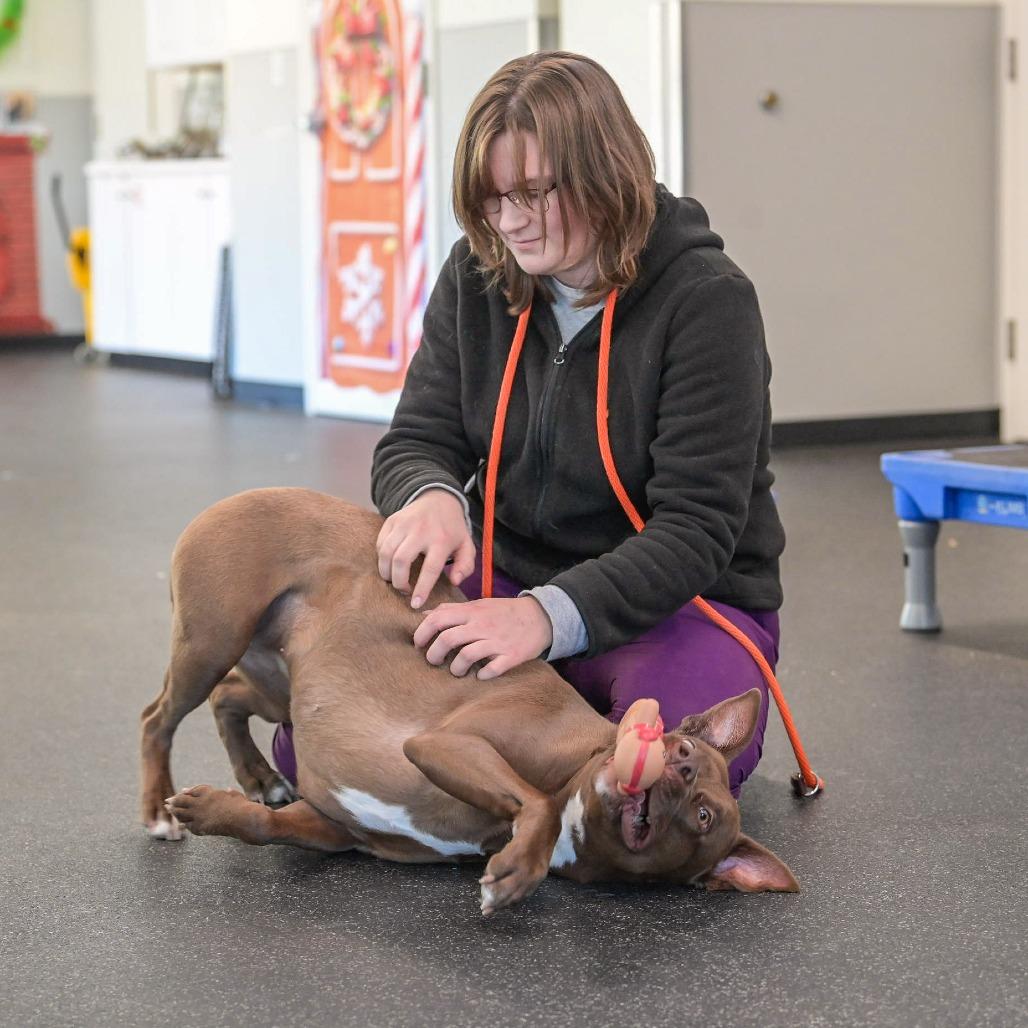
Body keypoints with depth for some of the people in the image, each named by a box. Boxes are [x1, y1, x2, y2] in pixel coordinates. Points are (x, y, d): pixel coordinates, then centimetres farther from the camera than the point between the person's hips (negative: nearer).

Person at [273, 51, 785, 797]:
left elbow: (697, 527, -21)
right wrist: (432, 497, -24)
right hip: (509, 577, 4)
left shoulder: (708, 300, -16)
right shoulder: (476, 276, 0)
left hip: (683, 600, -4)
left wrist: (552, 616, -37)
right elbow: (415, 443, 3)